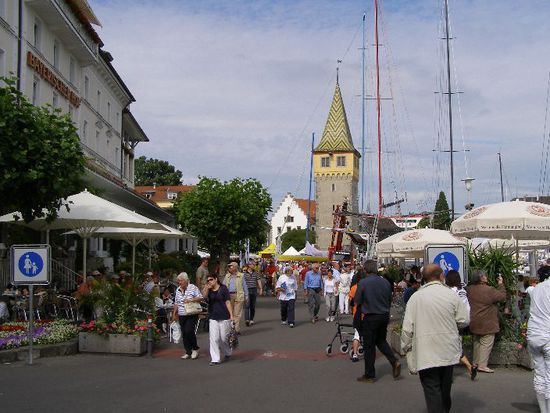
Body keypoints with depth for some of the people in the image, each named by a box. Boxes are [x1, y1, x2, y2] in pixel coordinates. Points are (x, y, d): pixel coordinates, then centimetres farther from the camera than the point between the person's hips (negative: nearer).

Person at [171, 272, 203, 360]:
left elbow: (200, 298, -9)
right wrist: (174, 314, 14)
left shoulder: (193, 288, -4)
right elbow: (176, 303, 19)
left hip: (192, 315, -6)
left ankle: (195, 349, 2)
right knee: (184, 334, 5)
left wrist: (191, 300, -21)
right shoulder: (178, 290, 12)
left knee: (189, 331, -17)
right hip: (181, 316, 6)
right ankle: (188, 352, 13)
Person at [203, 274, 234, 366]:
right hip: (213, 318, 3)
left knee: (224, 338, 4)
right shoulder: (208, 290, 8)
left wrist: (231, 315, -8)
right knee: (214, 339, -3)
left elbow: (228, 302, -4)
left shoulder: (223, 288, -2)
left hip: (224, 317, -3)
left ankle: (227, 353, 32)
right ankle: (215, 359, 3)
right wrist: (207, 287, -20)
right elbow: (204, 296, -13)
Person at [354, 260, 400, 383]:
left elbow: (357, 302, -8)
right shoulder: (385, 282, 1)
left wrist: (362, 311, 10)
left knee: (369, 346, 5)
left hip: (370, 317, -5)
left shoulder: (363, 283, -14)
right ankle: (394, 361, 7)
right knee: (381, 341, 24)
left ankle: (369, 375, 12)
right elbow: (390, 300, 10)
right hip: (385, 316, 5)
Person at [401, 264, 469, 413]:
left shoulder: (415, 297, -7)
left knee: (432, 391, 1)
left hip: (426, 354, -2)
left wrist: (406, 348, 6)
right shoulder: (452, 295, -5)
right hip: (448, 351, 3)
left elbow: (407, 328, -7)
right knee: (445, 388, 21)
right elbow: (464, 321, 0)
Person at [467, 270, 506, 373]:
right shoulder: (490, 290, -18)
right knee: (486, 343, -2)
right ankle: (482, 365, -5)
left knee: (477, 343, 17)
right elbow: (503, 297, -9)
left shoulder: (469, 290, 2)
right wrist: (501, 284, 1)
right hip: (487, 323, -7)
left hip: (474, 323, 7)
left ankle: (475, 363, 21)